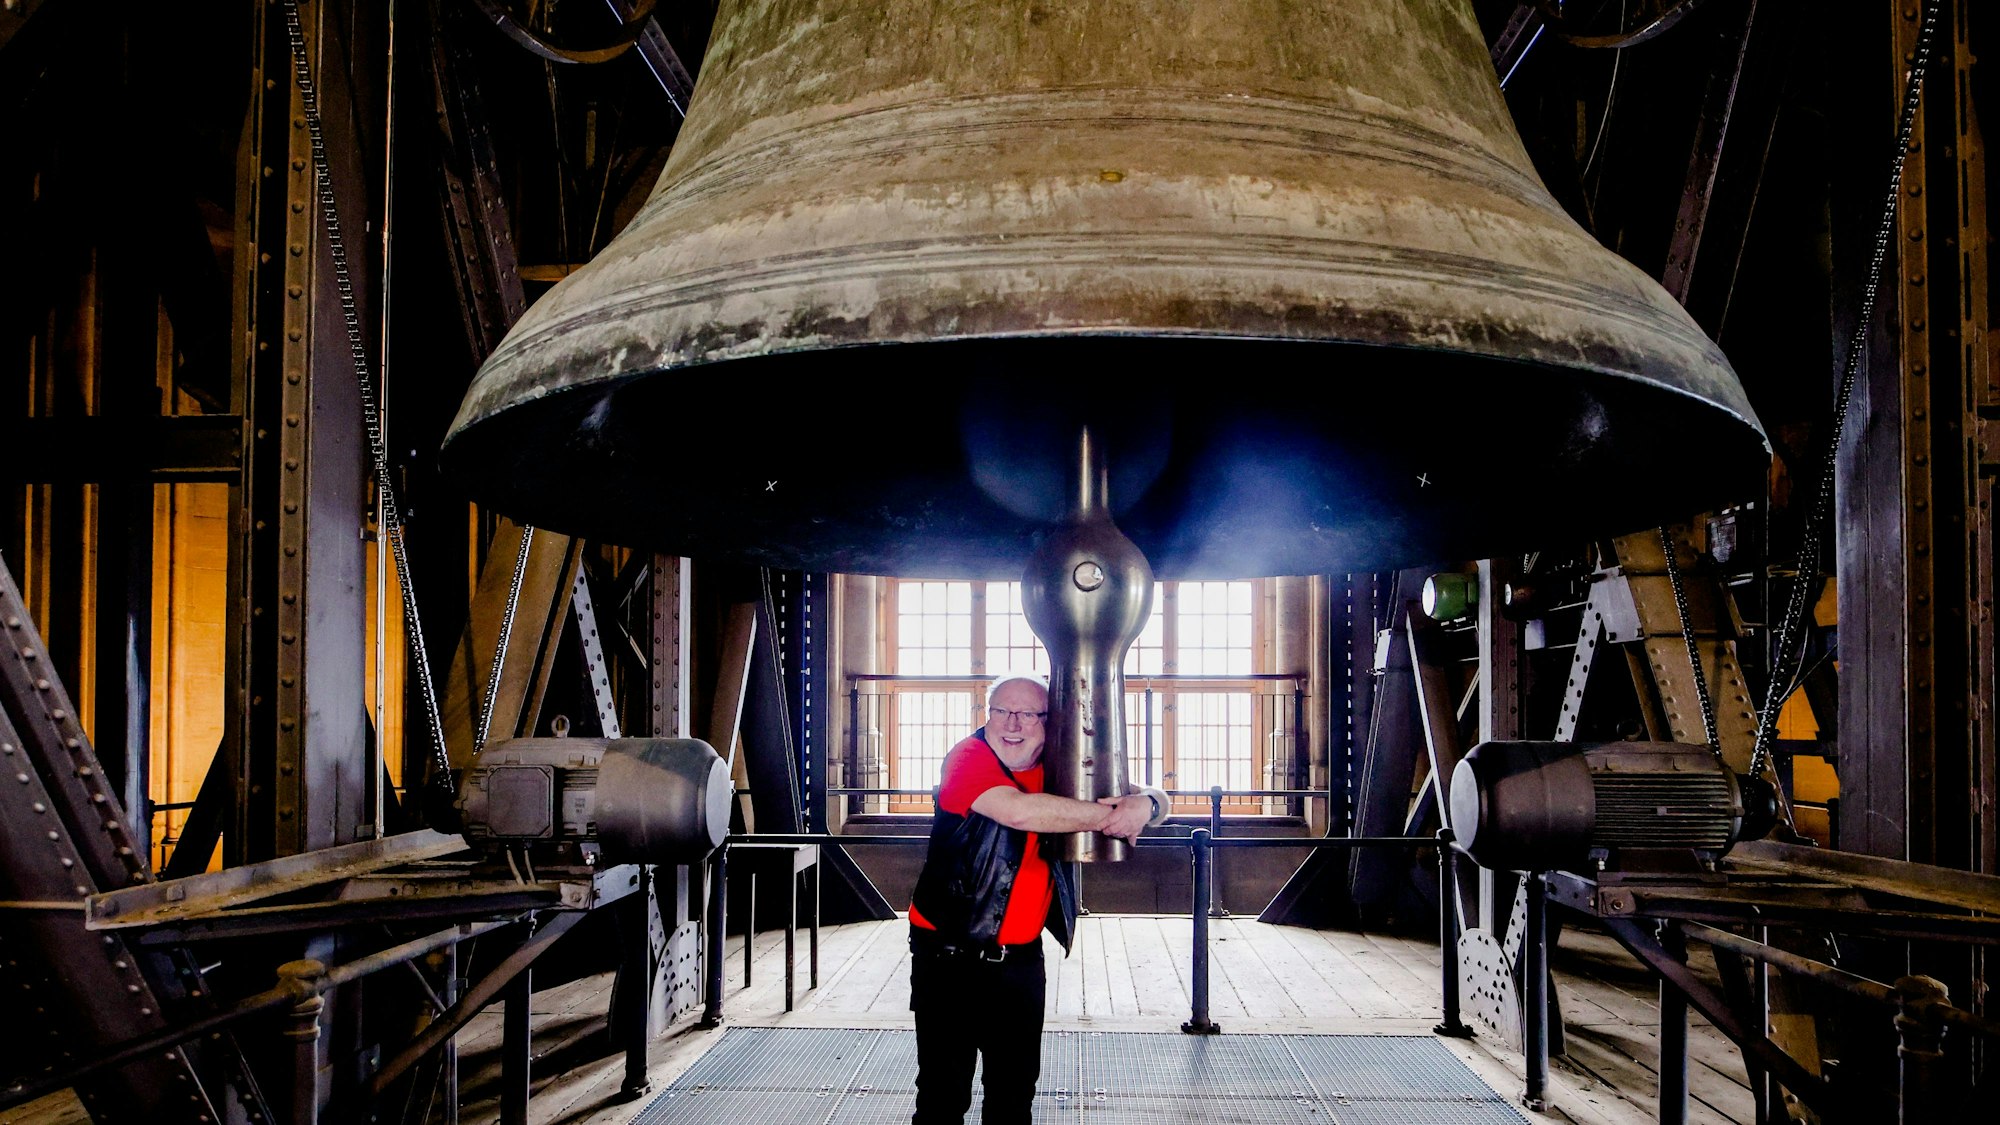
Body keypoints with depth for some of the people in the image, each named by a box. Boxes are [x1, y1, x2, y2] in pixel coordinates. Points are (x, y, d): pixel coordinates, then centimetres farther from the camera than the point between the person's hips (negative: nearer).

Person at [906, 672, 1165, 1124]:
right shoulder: (968, 758, -13)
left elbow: (1157, 798, 5)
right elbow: (1019, 810, -33)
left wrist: (1144, 804, -20)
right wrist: (1107, 815, -24)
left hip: (1021, 958, 5)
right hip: (948, 956, -5)